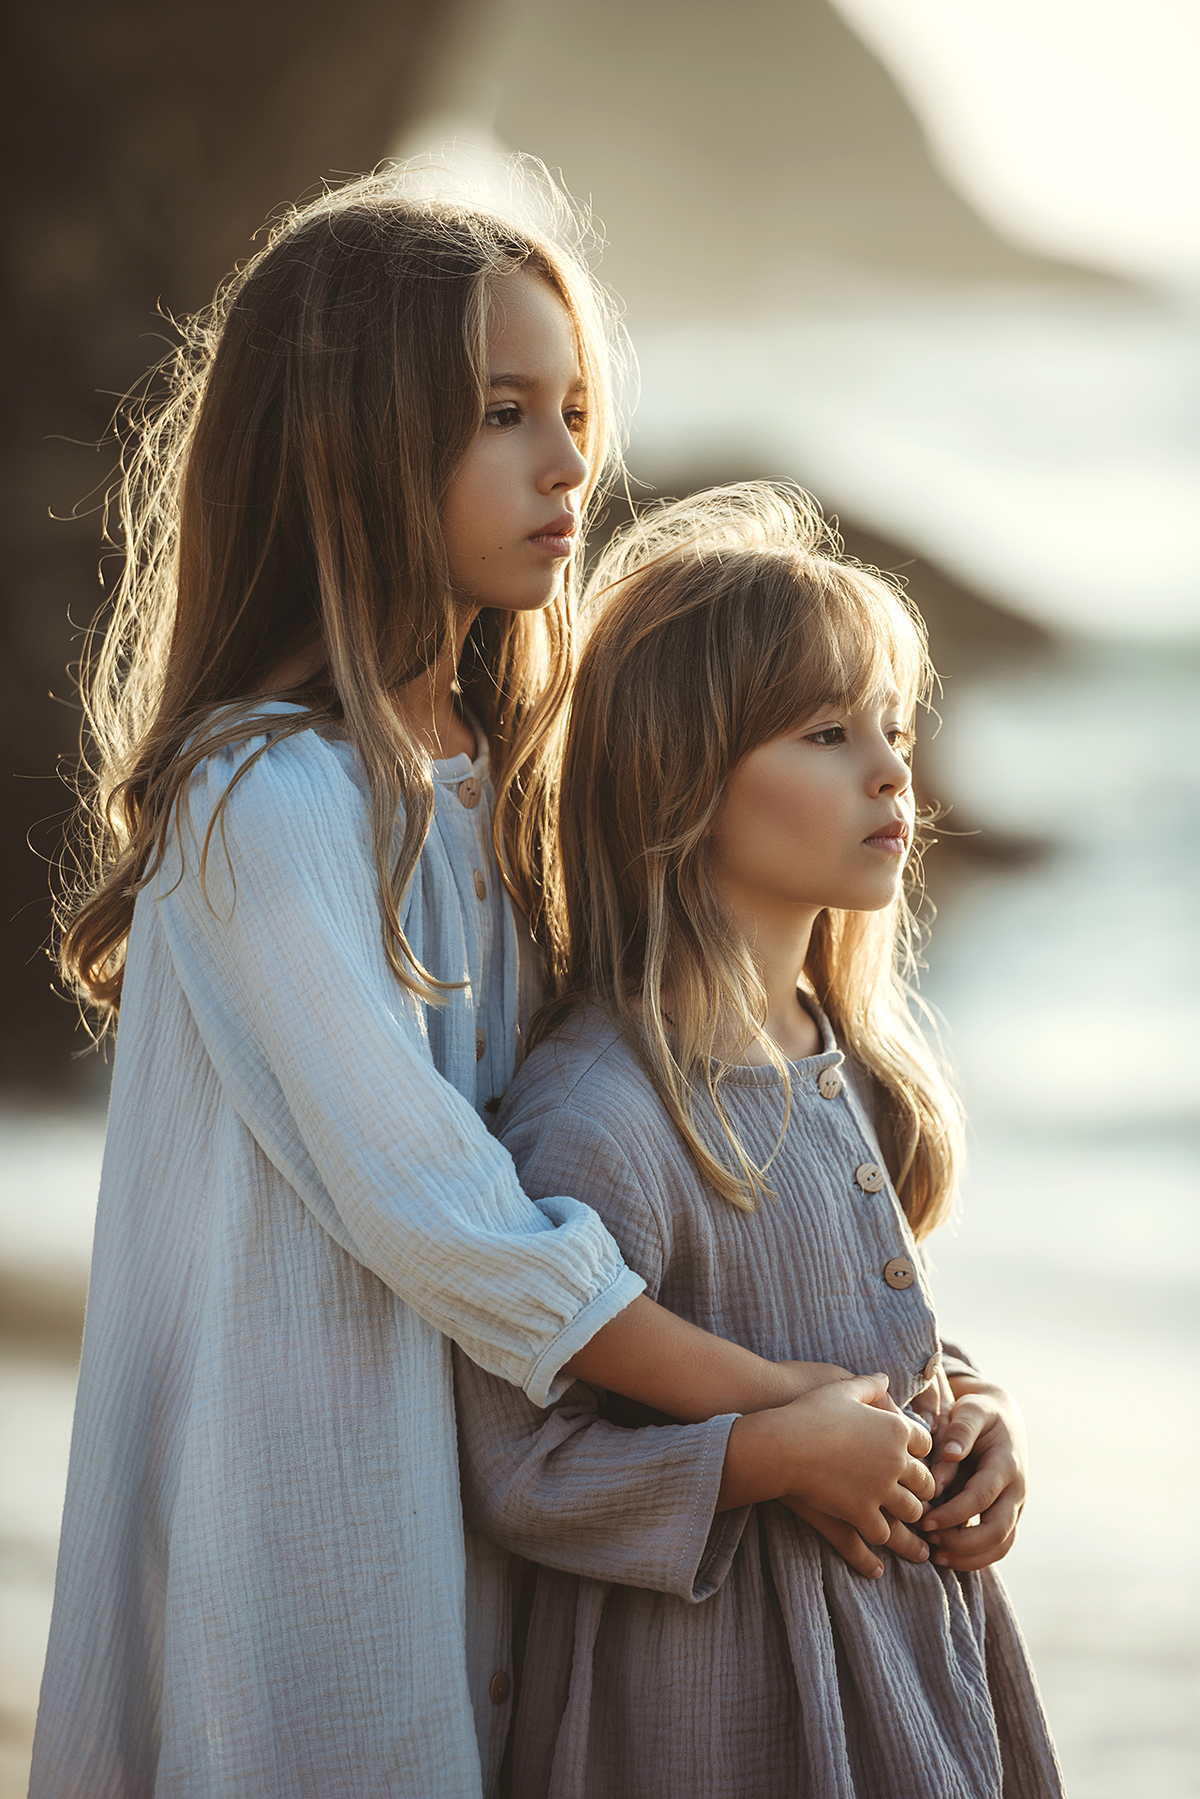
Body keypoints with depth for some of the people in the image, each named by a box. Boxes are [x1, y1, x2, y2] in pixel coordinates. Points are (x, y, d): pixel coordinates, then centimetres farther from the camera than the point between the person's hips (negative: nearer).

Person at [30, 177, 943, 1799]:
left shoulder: (477, 770, 8)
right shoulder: (267, 795, -19)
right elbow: (424, 1206, -22)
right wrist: (775, 1412, -17)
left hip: (472, 1456, 8)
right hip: (305, 1468, -8)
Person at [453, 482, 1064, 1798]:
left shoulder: (849, 1061, 5)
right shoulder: (598, 1117, -22)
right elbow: (513, 1468, -19)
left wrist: (973, 1422, 0)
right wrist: (766, 1460, -25)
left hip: (904, 1641, 8)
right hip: (712, 1690, -8)